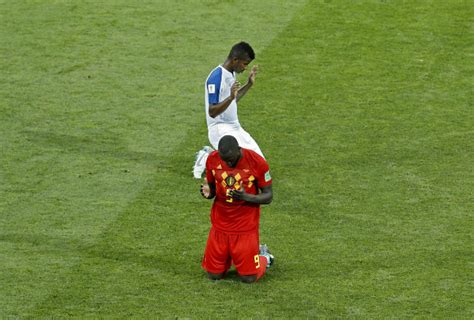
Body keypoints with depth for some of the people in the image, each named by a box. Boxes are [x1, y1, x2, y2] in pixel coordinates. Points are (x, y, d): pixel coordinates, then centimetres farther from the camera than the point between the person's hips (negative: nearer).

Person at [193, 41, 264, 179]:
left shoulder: (231, 73, 10)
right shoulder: (216, 77, -19)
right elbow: (212, 112, -24)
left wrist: (249, 84, 19)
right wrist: (230, 97, -37)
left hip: (235, 127, 9)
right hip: (220, 130, -9)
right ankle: (207, 159, 0)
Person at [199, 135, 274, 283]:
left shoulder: (257, 162, -16)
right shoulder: (212, 159, -6)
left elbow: (268, 196, -9)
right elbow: (212, 188, 7)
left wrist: (246, 197, -28)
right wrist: (208, 193, -18)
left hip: (246, 226, -3)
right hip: (220, 225, 3)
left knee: (249, 278, -3)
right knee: (214, 275, 5)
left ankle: (264, 256, 28)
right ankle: (230, 257, 36)